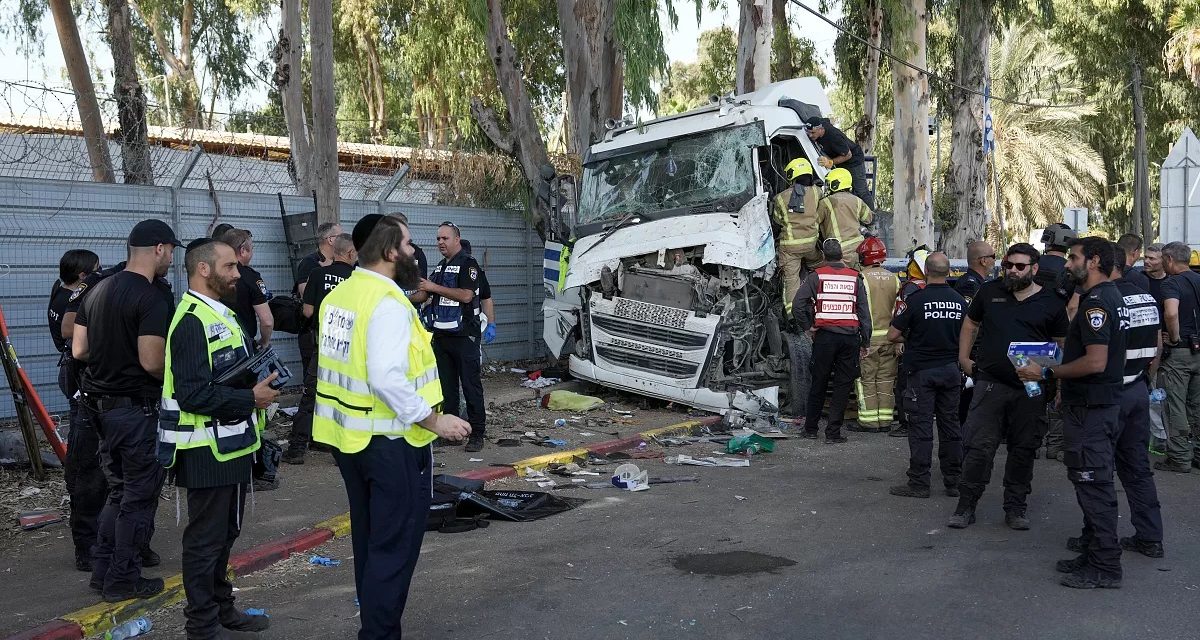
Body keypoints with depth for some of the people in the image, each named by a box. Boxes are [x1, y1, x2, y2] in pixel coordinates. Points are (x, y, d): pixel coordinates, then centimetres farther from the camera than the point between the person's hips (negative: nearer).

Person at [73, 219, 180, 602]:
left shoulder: (98, 290, 8)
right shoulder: (151, 299, -18)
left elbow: (78, 350, 8)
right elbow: (152, 362, -24)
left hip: (102, 404, 8)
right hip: (138, 408, -8)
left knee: (118, 490, 21)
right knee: (139, 495, 5)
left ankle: (102, 570, 27)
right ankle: (122, 580, 14)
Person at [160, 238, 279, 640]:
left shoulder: (220, 314, 14)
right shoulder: (192, 321, -20)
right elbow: (192, 394, -28)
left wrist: (259, 387, 8)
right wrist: (250, 398, -22)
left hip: (231, 445, 10)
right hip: (207, 451, -10)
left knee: (224, 533, 20)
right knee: (206, 538, 2)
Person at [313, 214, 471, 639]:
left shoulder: (339, 295, 8)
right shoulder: (389, 303, -20)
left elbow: (344, 365, 11)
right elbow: (388, 379, -29)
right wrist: (434, 421, -22)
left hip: (349, 435, 9)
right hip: (389, 441, -9)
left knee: (370, 539, 21)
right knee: (394, 544, 1)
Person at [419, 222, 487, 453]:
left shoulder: (467, 264, -6)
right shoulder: (440, 267, 20)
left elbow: (466, 295, -19)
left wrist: (435, 287, -15)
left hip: (463, 335, -8)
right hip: (441, 334, 8)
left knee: (471, 385, -5)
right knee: (446, 386, 10)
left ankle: (477, 433, -1)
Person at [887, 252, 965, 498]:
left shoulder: (917, 300, -13)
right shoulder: (960, 302, 2)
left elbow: (893, 335, -10)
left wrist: (909, 340, 10)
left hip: (922, 370, -5)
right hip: (951, 369, 5)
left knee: (921, 427, -1)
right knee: (950, 426, 11)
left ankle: (919, 483, 1)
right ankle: (953, 482, 17)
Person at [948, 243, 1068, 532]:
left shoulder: (1050, 303, 3)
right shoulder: (990, 291, 6)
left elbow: (1062, 346, 7)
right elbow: (970, 324, 18)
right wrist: (964, 358, 10)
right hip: (990, 384, 0)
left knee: (1023, 450, 8)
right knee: (978, 446, -2)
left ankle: (1016, 507, 21)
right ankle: (966, 505, 8)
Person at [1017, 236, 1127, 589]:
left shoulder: (1096, 302, -19)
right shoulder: (1112, 296, 14)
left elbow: (1096, 362, -26)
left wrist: (1047, 372, -18)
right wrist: (1057, 372, 18)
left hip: (1090, 410, -11)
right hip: (1105, 404, 11)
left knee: (1093, 484, -4)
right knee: (1097, 482, 16)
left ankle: (1104, 567, 3)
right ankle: (1099, 556, 26)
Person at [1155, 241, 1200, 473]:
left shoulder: (1172, 283, -14)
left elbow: (1171, 313, -31)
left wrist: (1175, 338, -18)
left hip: (1178, 352, -7)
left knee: (1176, 408, -1)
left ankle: (1179, 458, 3)